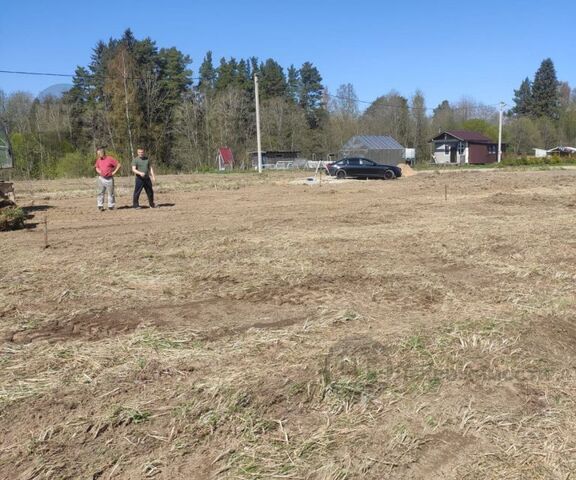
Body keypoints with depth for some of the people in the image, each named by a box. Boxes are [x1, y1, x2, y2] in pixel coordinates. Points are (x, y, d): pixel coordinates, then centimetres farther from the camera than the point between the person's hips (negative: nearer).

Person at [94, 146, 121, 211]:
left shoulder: (110, 159, -8)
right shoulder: (98, 160, 9)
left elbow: (118, 165, -6)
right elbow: (97, 167, 25)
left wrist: (114, 172, -9)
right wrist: (98, 171, 4)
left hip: (109, 179, -4)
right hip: (101, 178, 4)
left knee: (111, 193, 4)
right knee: (100, 193, 4)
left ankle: (111, 206, 12)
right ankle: (100, 206, 9)